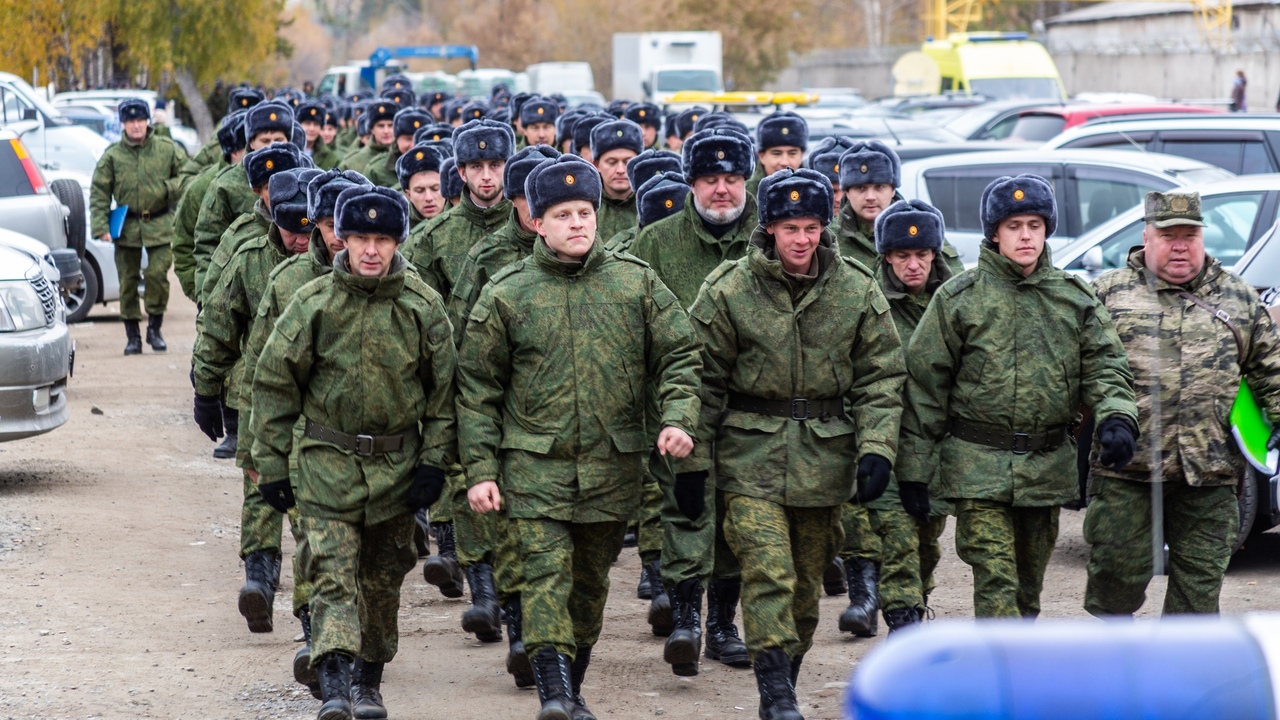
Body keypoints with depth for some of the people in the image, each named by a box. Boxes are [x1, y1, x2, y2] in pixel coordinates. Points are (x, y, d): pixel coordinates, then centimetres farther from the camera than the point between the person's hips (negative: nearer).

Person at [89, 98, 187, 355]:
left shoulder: (167, 149, 1)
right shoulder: (112, 155, 1)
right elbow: (99, 192, 1)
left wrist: (169, 188, -10)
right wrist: (101, 226, -8)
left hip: (159, 225, -1)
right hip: (126, 227, 1)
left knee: (158, 276, -7)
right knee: (128, 281, 4)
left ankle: (155, 328, 10)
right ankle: (132, 335, 13)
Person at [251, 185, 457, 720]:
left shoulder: (423, 306, -2)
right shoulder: (313, 304, -6)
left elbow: (443, 388, 6)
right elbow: (274, 382, 0)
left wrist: (435, 460, 0)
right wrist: (271, 464, -1)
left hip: (396, 466, 2)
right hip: (327, 461, -2)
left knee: (383, 578, 12)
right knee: (333, 573, -14)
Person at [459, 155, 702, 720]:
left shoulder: (636, 283, 5)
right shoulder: (505, 295, 1)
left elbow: (678, 356, 8)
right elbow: (477, 389, 4)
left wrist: (677, 418, -10)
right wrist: (480, 471, -2)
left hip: (613, 463, 2)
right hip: (535, 462, -2)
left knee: (590, 579, 12)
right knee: (547, 570, -16)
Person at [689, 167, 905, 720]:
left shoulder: (857, 291, 1)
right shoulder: (728, 290, -4)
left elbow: (881, 378, 5)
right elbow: (704, 378, 2)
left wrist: (876, 448, -6)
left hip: (824, 457, 3)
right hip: (751, 453, -3)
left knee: (807, 583, 11)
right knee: (767, 574, -14)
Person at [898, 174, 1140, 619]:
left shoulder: (1074, 298, 8)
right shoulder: (959, 297, -1)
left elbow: (1104, 366, 6)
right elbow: (924, 384, 1)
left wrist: (1117, 417, -17)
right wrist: (915, 471, -2)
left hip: (1048, 467, 4)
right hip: (979, 468, -4)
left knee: (1028, 582, 15)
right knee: (995, 581, -13)